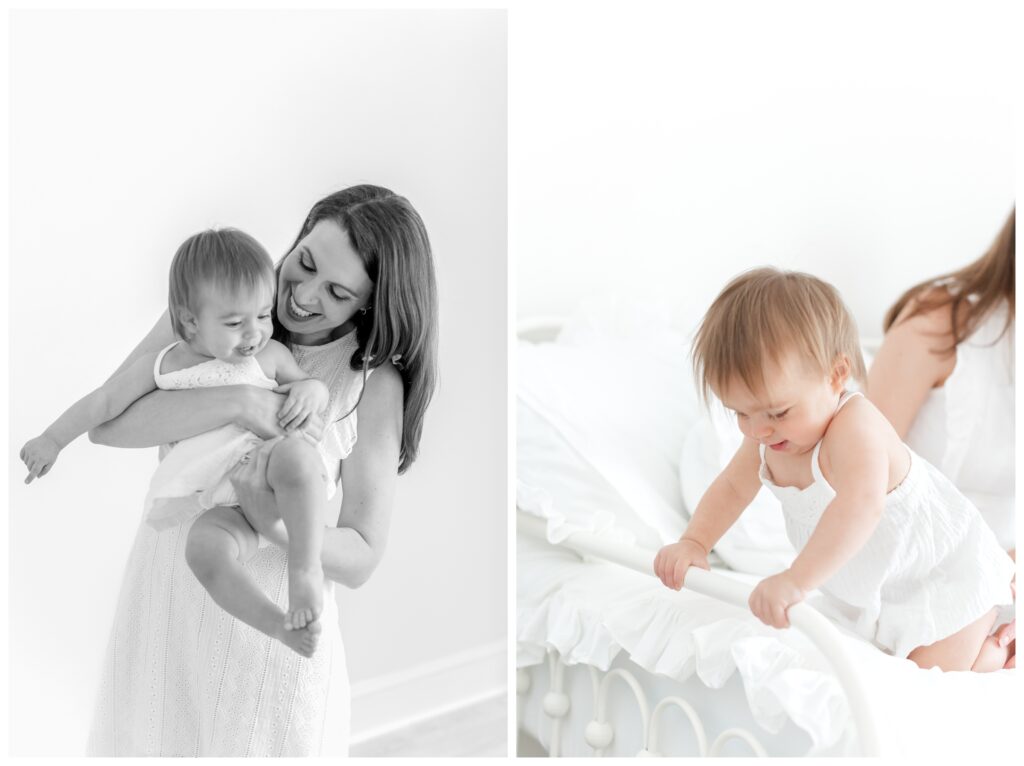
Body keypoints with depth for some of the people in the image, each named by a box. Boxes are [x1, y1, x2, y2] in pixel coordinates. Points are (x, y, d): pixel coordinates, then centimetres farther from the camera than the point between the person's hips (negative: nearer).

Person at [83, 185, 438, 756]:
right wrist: (237, 402, -28)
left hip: (269, 618, -2)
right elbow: (106, 421, -15)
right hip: (164, 596, 2)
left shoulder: (375, 384, -11)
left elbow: (361, 558, -10)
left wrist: (273, 525, -30)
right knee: (148, 741, 15)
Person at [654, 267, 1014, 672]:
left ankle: (1003, 649, 17)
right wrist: (694, 541, -11)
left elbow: (861, 506, -55)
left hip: (945, 576, -8)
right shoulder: (769, 437, -12)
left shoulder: (855, 429, -38)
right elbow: (732, 487, 5)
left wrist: (796, 579, -61)